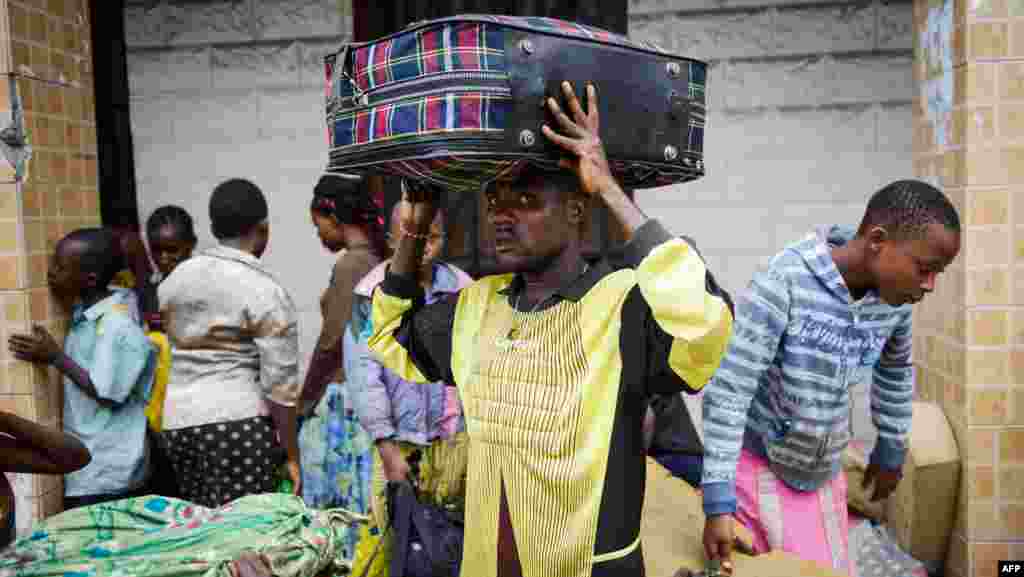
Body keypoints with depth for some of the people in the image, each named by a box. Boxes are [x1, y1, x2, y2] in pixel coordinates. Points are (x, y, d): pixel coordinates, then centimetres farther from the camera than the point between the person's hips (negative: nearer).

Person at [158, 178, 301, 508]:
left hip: (177, 421, 6)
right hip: (238, 422, -6)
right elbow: (280, 385, -9)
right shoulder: (266, 291, -7)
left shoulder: (173, 279, 11)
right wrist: (291, 454, -3)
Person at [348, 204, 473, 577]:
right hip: (399, 439, -2)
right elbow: (367, 375, -6)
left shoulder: (463, 291, 1)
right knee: (382, 539, -3)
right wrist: (386, 445, -10)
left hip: (457, 438, 2)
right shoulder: (373, 296, -4)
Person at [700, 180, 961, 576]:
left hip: (823, 474, 6)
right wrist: (718, 502, -25)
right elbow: (727, 390, -25)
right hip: (757, 465, -6)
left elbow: (895, 372, 15)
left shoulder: (893, 299, -7)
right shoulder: (785, 282, -26)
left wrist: (891, 452, 24)